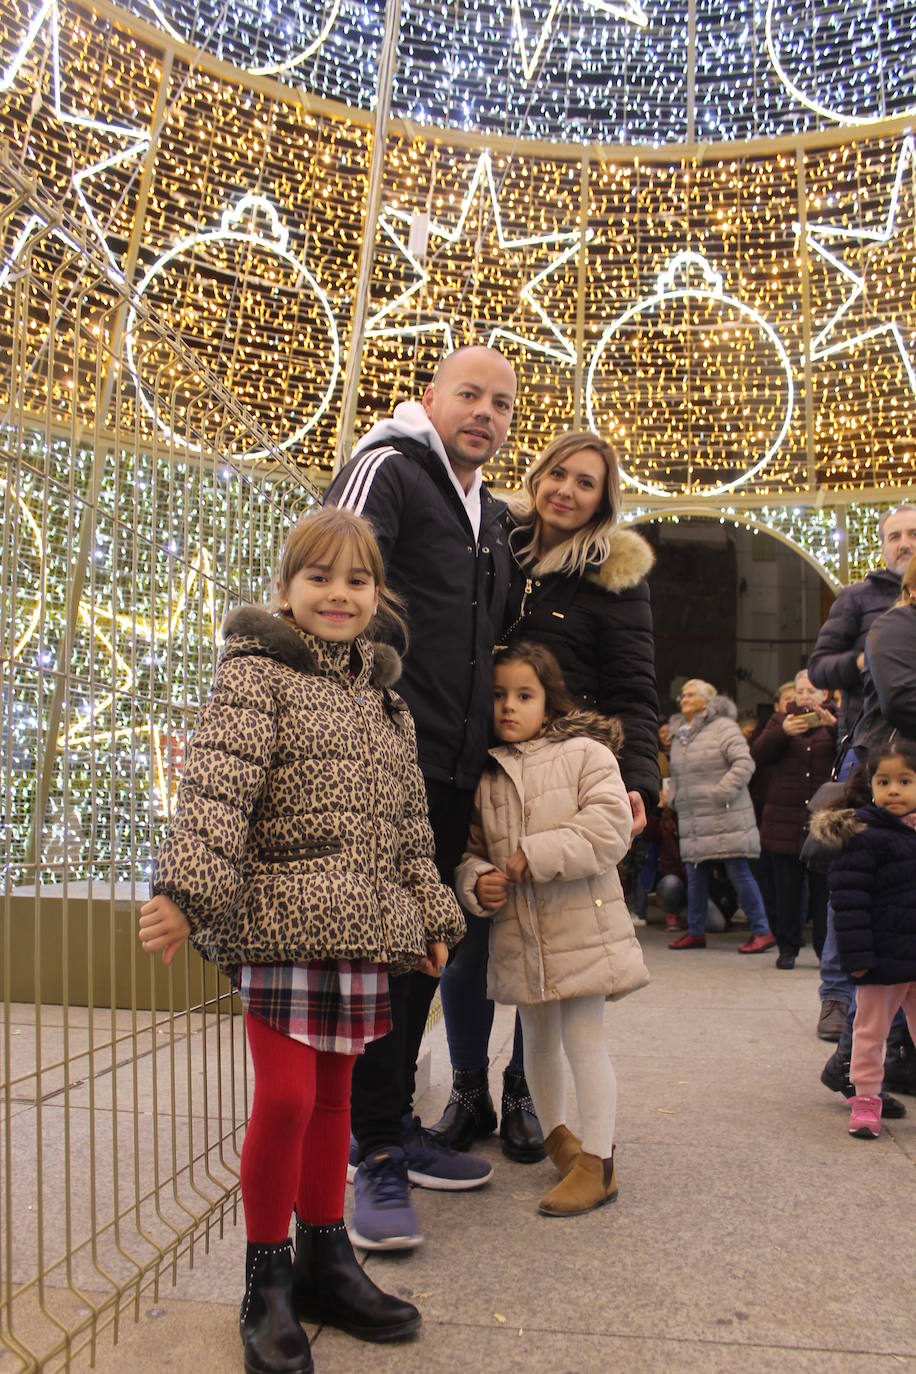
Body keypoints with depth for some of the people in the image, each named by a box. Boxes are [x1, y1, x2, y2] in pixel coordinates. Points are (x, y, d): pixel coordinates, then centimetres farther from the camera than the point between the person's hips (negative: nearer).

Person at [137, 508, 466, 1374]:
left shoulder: (384, 699, 17)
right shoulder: (255, 676, -3)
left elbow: (409, 823, 20)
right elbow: (214, 790, -16)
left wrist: (430, 915, 19)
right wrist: (184, 889, -27)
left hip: (363, 927, 6)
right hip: (280, 921, -6)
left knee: (333, 1095, 15)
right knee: (285, 1098, -5)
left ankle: (325, 1260, 31)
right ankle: (267, 1282, 16)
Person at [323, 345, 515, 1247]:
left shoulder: (492, 518, 22)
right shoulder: (386, 470, -2)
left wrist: (491, 741, 23)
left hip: (454, 766, 8)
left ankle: (393, 1127, 27)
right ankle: (377, 1153, 7)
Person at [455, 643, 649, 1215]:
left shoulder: (585, 753, -5)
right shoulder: (485, 776, 7)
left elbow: (609, 828, -17)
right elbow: (470, 848, 14)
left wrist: (534, 857, -19)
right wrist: (477, 882, -9)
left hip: (582, 925, -5)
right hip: (519, 934, 5)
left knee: (584, 1040, -1)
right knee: (539, 1039, 19)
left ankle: (598, 1162, 12)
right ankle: (556, 1133, 41)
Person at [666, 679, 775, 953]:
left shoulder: (723, 727, -7)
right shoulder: (679, 736, 17)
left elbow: (744, 763, -15)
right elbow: (675, 776, 28)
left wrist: (721, 793, -19)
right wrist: (674, 798, 12)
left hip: (726, 818, -7)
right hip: (692, 822, 7)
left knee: (739, 874, -5)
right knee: (695, 877, 11)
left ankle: (762, 932, 4)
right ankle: (696, 932, 23)